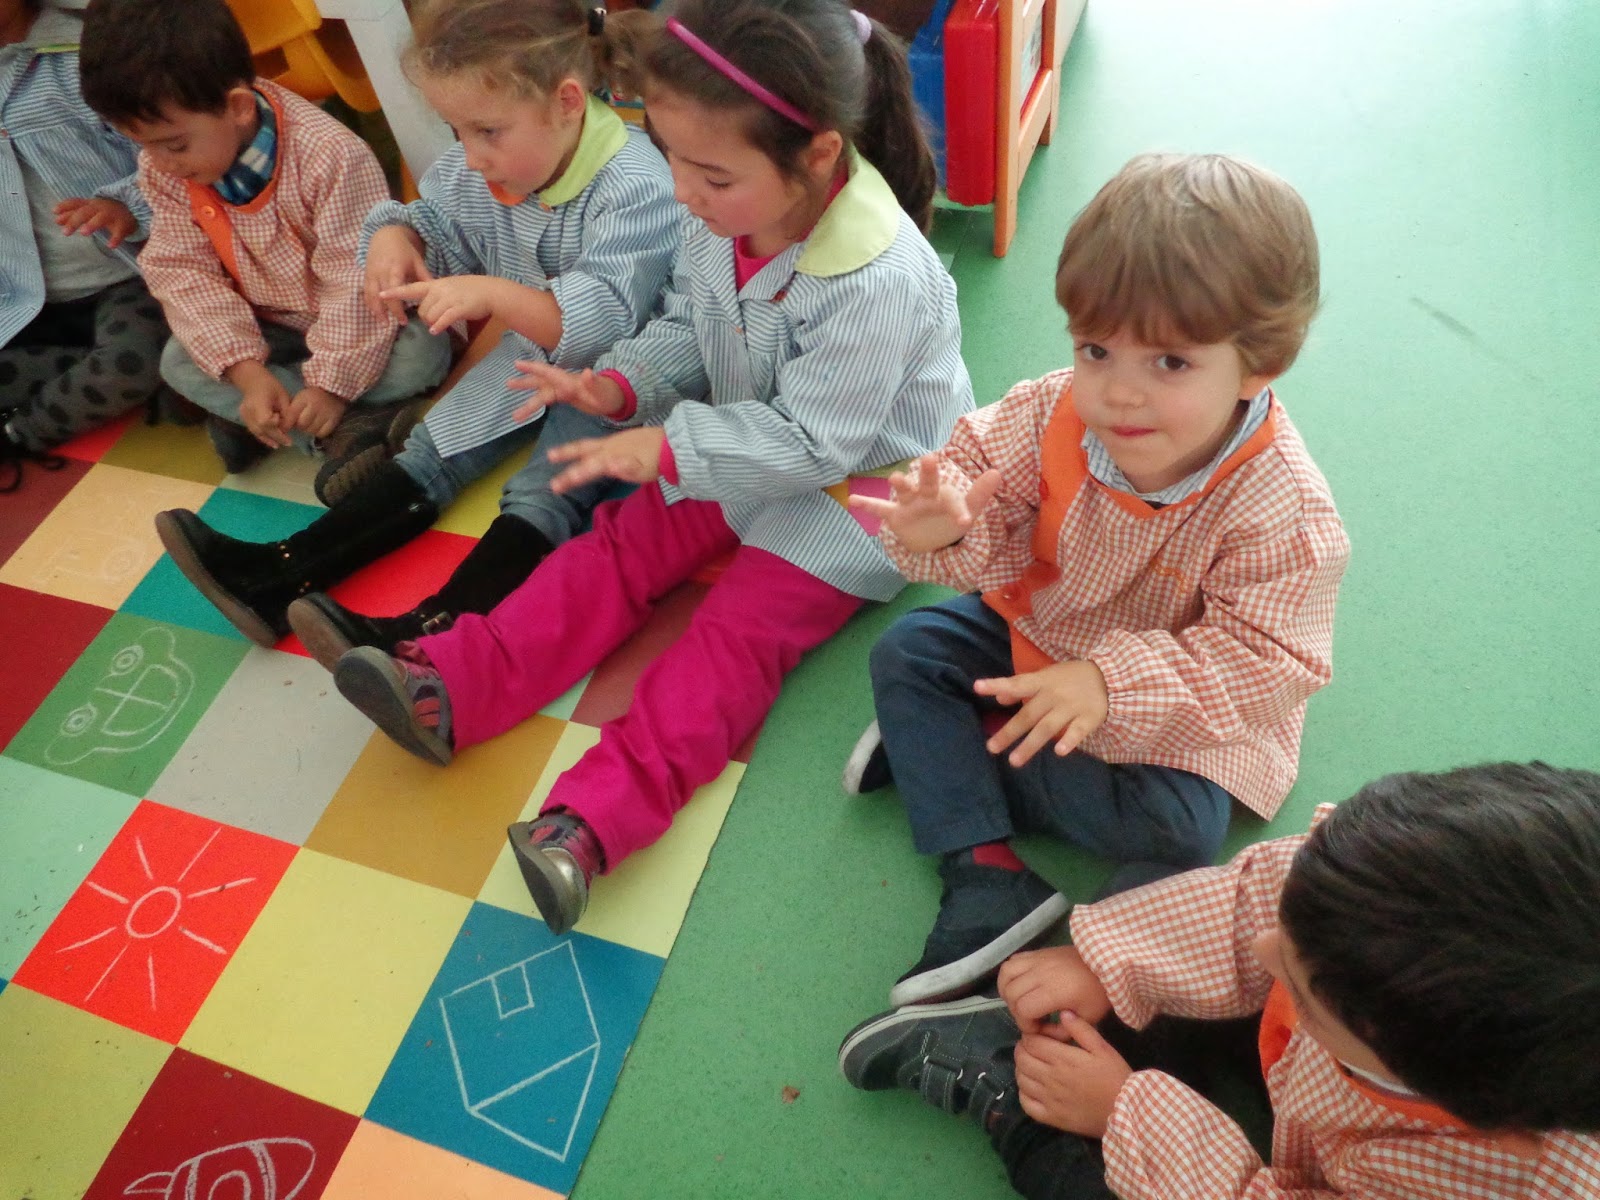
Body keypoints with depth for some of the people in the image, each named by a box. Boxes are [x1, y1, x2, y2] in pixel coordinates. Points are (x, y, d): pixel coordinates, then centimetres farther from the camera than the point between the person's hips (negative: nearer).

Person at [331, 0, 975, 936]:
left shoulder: (881, 283, -32)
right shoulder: (725, 217, -10)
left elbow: (813, 443, -28)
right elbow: (688, 325, 7)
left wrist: (666, 448, -29)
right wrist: (622, 384, -12)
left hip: (853, 489, -7)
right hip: (742, 444, 8)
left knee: (739, 632, -19)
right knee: (620, 550, -3)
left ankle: (592, 821, -28)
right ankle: (448, 689, -6)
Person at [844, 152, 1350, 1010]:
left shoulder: (1280, 507, -31)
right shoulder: (1054, 413, -22)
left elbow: (1267, 660, -30)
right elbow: (989, 476, -12)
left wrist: (1113, 684, -41)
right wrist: (949, 529, -38)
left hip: (1181, 700, -3)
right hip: (1039, 631, 4)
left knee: (1174, 823, -24)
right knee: (908, 652, -7)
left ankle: (947, 748, -9)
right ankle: (987, 877, -15)